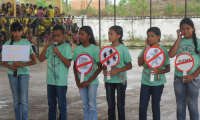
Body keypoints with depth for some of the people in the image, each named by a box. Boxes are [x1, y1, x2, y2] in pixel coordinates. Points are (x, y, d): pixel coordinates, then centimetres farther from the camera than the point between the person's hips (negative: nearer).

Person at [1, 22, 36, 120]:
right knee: (16, 99, 10)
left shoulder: (26, 43, -2)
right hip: (12, 73, 3)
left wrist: (21, 64, -18)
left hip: (24, 72, -2)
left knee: (24, 99, -6)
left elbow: (34, 61, -4)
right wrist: (10, 66, -14)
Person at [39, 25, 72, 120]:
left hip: (61, 81, -5)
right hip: (50, 80, 5)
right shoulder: (50, 46, 7)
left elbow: (68, 64, -13)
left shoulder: (66, 47, -7)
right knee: (51, 104, 16)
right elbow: (41, 59, 2)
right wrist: (46, 46, -5)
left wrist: (58, 53, -20)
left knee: (62, 104, 3)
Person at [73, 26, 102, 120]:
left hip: (92, 81, -4)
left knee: (92, 104, 2)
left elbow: (99, 67, -9)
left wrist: (89, 81, -12)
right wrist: (77, 80, -2)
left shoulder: (95, 49, -9)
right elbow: (75, 66, 9)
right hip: (81, 81, 4)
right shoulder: (77, 49, 3)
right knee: (85, 105, 11)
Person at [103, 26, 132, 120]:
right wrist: (104, 70, -11)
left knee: (120, 105, 5)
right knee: (110, 105, 10)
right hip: (109, 80, 4)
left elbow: (129, 66, -8)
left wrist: (117, 70, -20)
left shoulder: (123, 49, -9)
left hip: (120, 80, -4)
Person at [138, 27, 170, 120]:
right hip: (145, 82, 2)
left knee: (155, 106, 9)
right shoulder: (146, 49, 3)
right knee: (142, 106, 3)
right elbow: (140, 63, -9)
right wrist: (146, 49, -13)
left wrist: (159, 71, -24)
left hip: (158, 82, -2)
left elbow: (168, 68, -4)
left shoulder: (163, 50, -5)